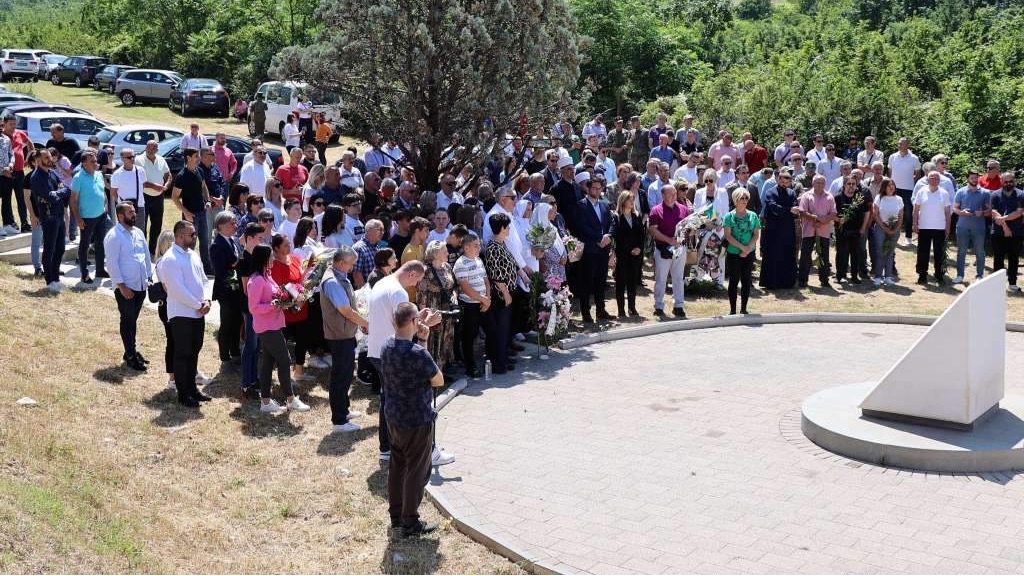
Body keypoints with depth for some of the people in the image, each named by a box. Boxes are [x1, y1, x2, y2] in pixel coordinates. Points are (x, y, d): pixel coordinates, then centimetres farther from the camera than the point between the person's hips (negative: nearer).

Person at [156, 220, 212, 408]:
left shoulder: (193, 255, 10)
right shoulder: (170, 259, -16)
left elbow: (202, 280, 15)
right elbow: (178, 290, -21)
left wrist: (206, 301, -1)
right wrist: (198, 305, -15)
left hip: (198, 313, 8)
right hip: (181, 314, -8)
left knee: (194, 352, 16)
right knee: (182, 354, 1)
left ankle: (191, 388, 28)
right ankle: (183, 394, 10)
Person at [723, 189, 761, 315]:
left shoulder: (753, 215, 5)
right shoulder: (729, 216, -3)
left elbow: (756, 235, 2)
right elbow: (728, 235, -9)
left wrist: (748, 248, -12)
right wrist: (742, 247, -17)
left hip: (749, 254, 3)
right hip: (733, 253, -3)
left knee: (746, 281, 6)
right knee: (734, 281, 2)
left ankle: (743, 309, 14)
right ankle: (732, 310, 7)